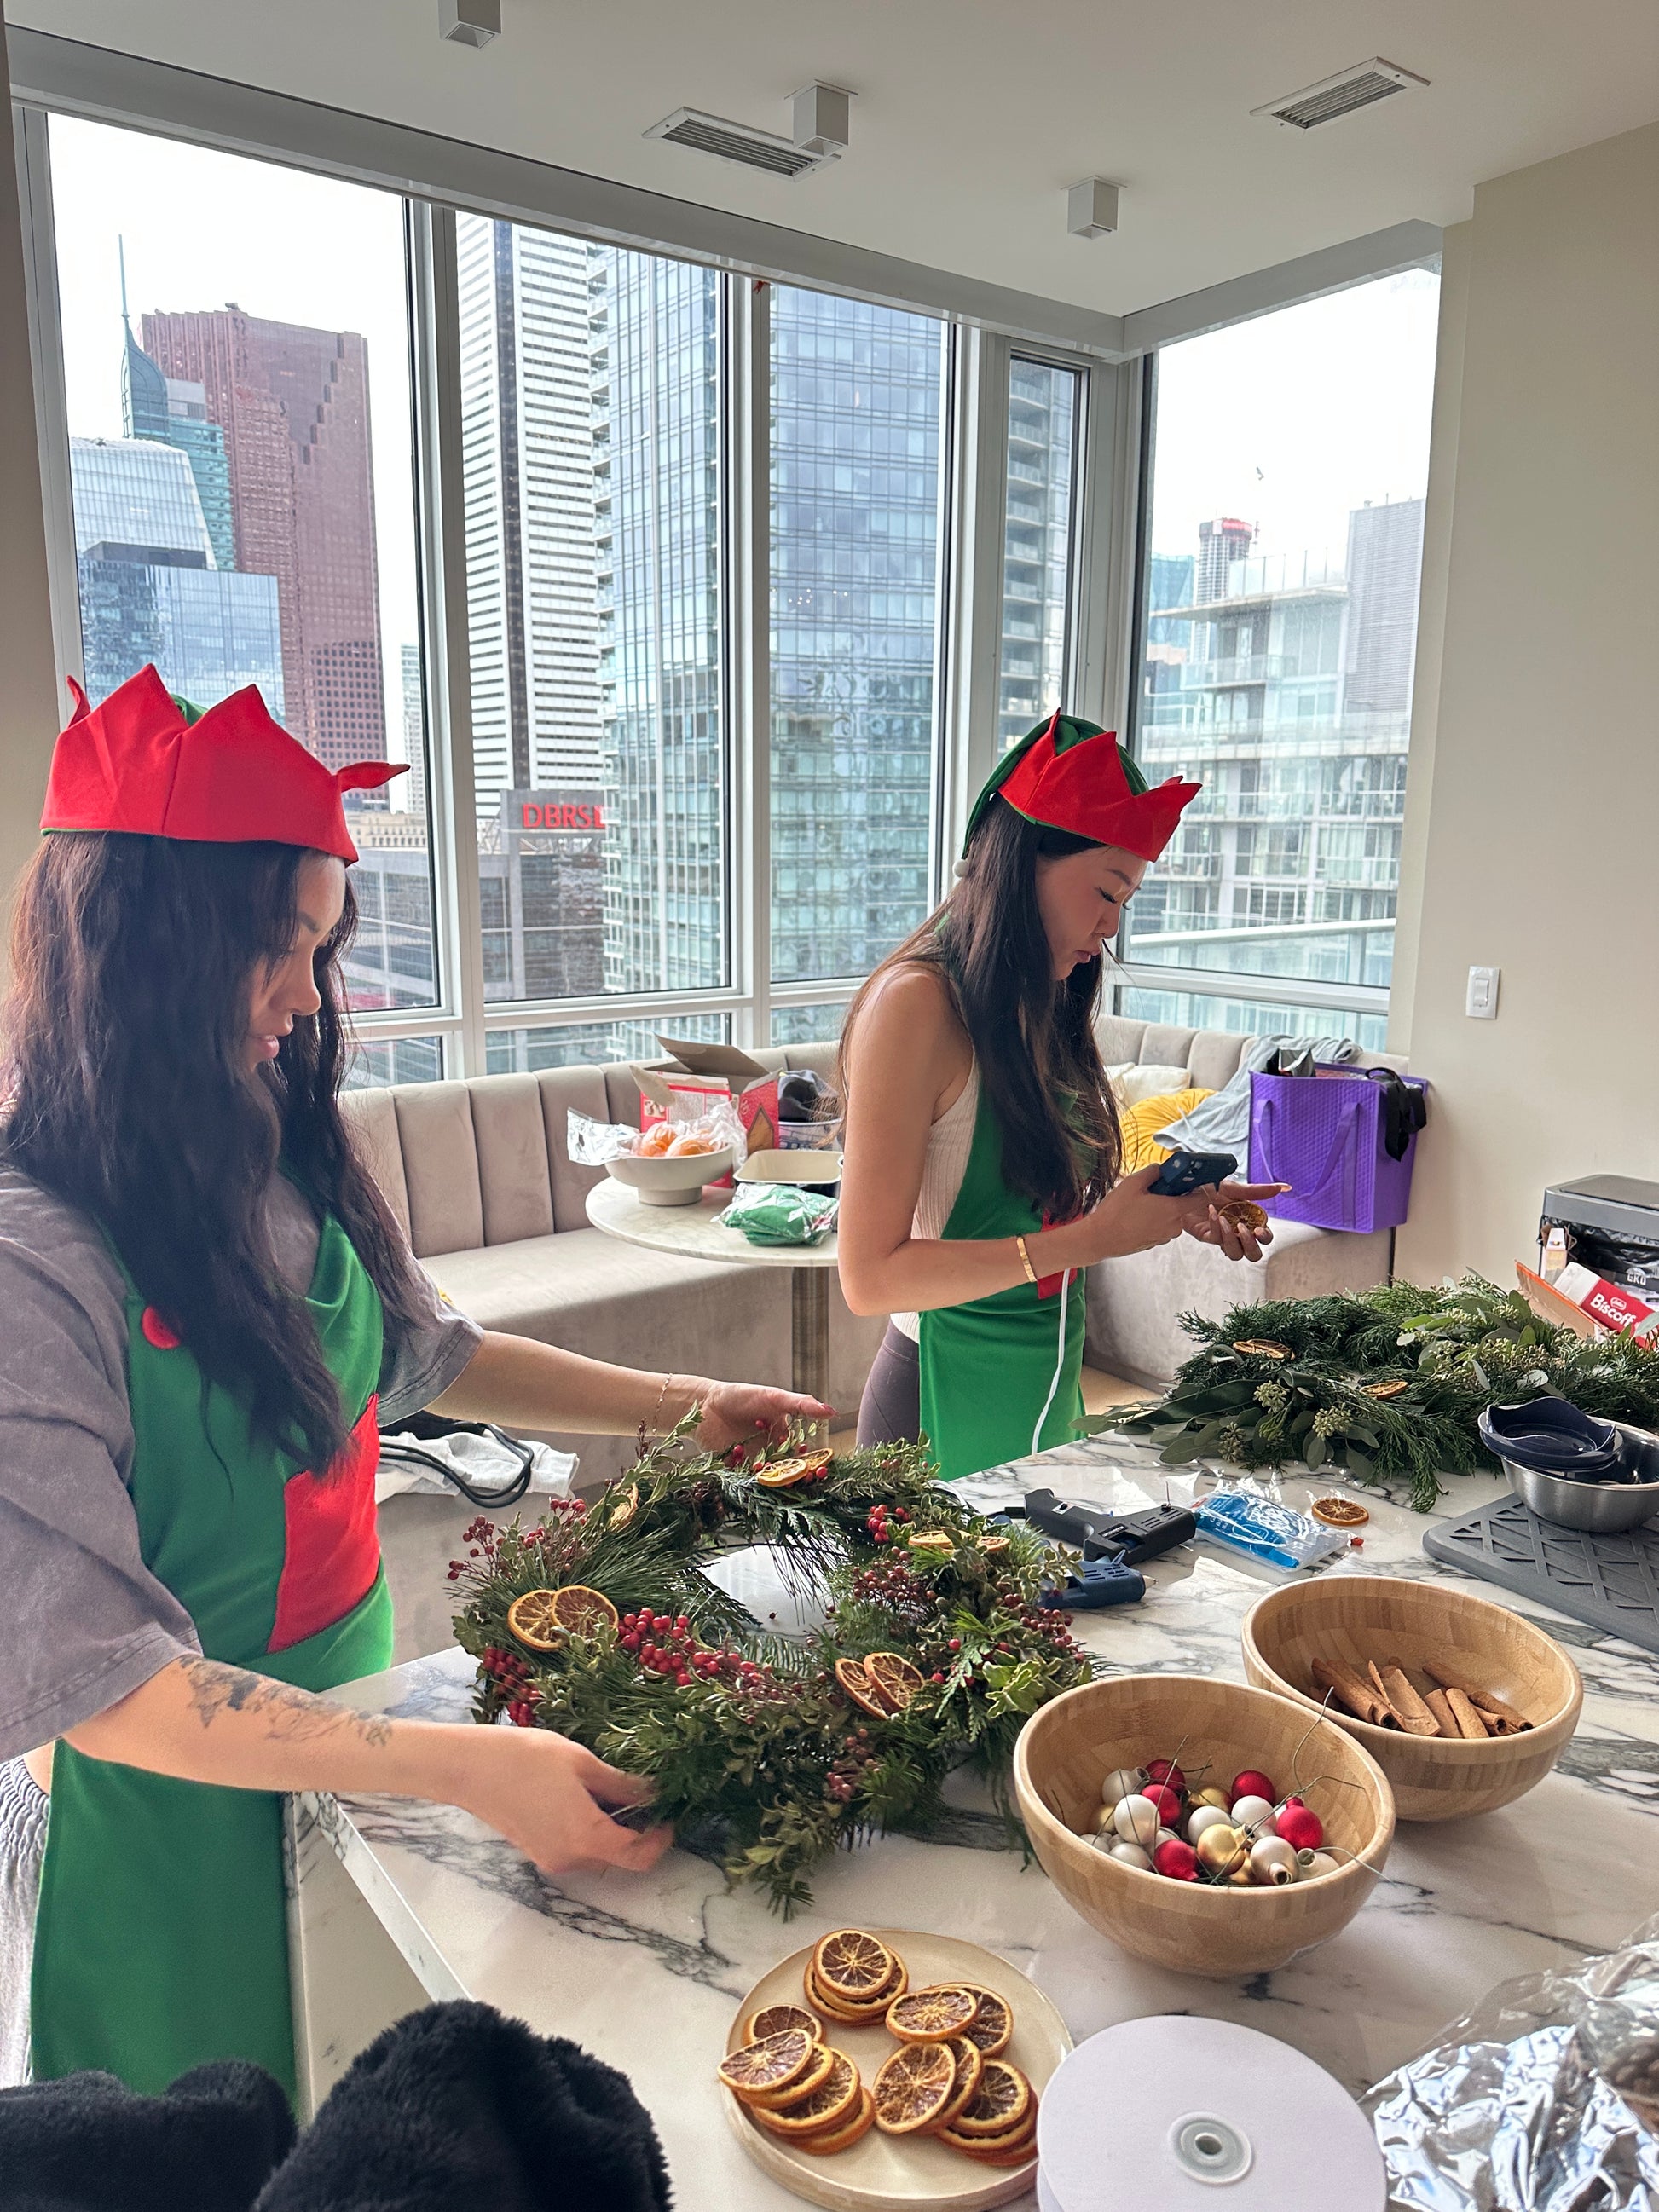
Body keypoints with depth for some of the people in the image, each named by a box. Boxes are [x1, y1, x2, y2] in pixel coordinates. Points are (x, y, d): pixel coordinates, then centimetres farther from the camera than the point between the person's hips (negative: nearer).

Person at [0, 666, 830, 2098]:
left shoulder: (285, 1170, -5)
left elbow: (429, 1357, 11)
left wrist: (686, 1408, 5)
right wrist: (467, 1769, -30)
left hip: (355, 1735, 6)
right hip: (177, 1818, -6)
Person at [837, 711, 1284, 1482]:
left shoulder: (1043, 1007, 6)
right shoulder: (914, 1003, -18)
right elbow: (871, 1275, -21)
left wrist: (1170, 1206, -3)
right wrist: (1088, 1239, -21)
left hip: (1050, 1383, 8)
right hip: (950, 1397, -7)